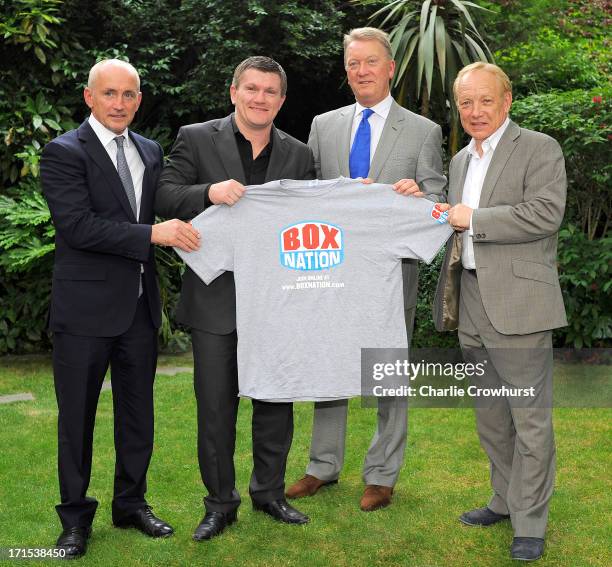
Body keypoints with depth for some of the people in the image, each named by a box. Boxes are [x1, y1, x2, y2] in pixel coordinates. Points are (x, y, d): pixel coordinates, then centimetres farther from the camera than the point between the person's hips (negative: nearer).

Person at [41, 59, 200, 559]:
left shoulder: (151, 152, 11)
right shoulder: (64, 153, -9)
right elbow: (76, 225, -20)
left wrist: (180, 230, 0)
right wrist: (151, 234, -23)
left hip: (140, 304, 6)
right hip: (86, 308, -5)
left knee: (138, 410, 15)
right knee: (77, 415, 6)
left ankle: (131, 503, 31)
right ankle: (76, 517, 20)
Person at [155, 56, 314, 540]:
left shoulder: (298, 154, 8)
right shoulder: (196, 139, 0)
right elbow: (164, 197, -7)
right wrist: (209, 192, -25)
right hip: (216, 298, -2)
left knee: (276, 400, 12)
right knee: (215, 405, 5)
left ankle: (269, 491, 30)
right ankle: (220, 503, 20)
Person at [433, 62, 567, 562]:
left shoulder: (539, 149, -5)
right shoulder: (461, 160, 18)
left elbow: (546, 213, -19)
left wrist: (473, 218, -15)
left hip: (517, 304, -8)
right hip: (472, 305, 8)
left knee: (530, 419, -1)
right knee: (491, 417, 17)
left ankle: (530, 525, 9)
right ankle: (505, 501, 32)